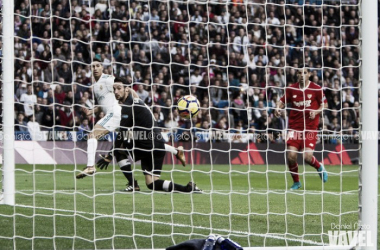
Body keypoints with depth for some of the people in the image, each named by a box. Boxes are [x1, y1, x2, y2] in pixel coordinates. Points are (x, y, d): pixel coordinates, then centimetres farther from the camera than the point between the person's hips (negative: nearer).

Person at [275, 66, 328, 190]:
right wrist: (278, 108, -10)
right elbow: (282, 101, 12)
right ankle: (296, 182, 13)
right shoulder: (291, 88, 5)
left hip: (310, 127, -2)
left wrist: (316, 111, -12)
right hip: (294, 127, 2)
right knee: (291, 155, -11)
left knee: (307, 156, -15)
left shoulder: (316, 89, -1)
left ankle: (319, 167, 22)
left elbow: (324, 104, 6)